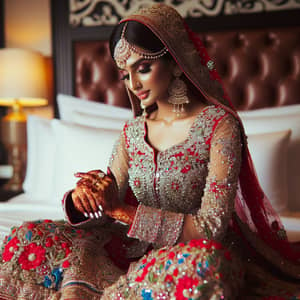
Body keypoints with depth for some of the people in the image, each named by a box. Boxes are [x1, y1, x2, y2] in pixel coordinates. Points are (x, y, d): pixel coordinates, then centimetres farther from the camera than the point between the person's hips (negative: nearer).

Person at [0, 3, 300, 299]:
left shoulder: (219, 124, -10)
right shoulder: (132, 132, 7)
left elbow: (211, 227, -17)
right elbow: (107, 212, 5)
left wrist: (122, 211, -21)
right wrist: (82, 198, -19)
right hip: (140, 252, 4)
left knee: (205, 261, -41)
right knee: (28, 237, -9)